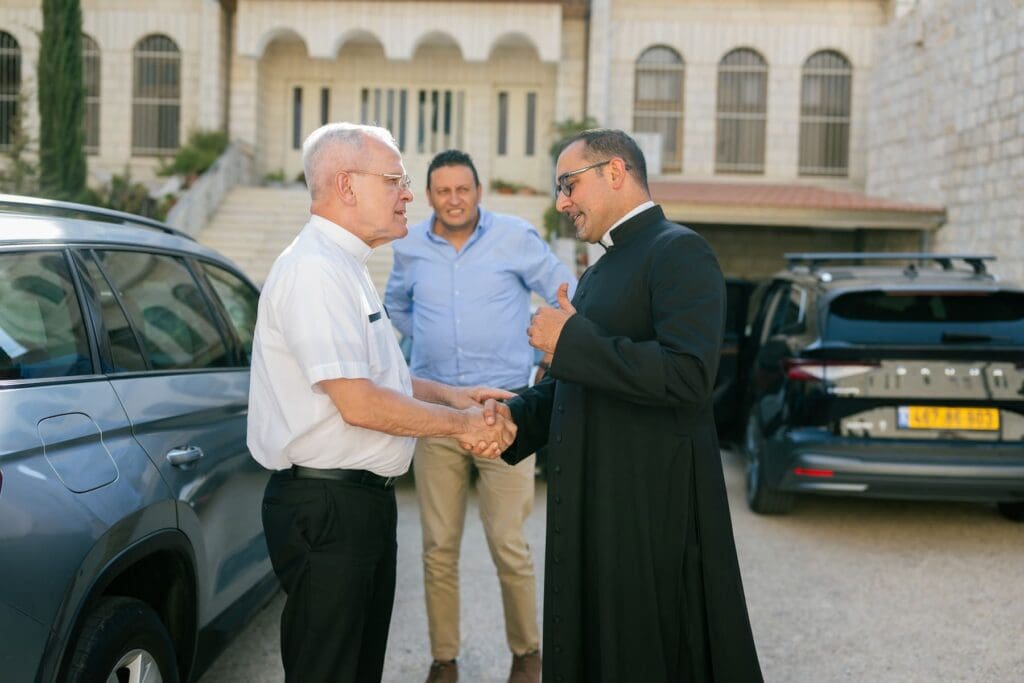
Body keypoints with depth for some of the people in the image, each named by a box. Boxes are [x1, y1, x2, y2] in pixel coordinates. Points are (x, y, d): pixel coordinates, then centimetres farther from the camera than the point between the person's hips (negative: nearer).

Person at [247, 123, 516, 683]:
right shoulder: (315, 269, -18)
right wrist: (460, 422, -12)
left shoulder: (343, 266, 14)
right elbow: (359, 403, -24)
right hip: (326, 508, -10)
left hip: (364, 499, 10)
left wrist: (451, 395, 9)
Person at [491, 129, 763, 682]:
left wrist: (572, 341, -20)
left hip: (652, 509, -9)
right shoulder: (601, 271, 18)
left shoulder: (679, 251, -11)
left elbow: (689, 375, -25)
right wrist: (516, 416, 3)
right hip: (594, 502, 9)